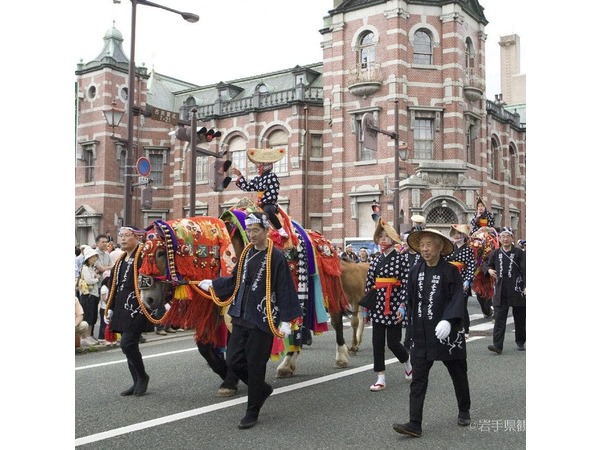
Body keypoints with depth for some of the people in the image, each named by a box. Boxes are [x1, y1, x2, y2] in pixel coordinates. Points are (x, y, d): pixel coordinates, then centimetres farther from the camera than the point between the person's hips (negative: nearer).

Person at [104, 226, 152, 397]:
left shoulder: (143, 257, -8)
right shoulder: (121, 260, 16)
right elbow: (113, 285, 20)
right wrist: (110, 308, 17)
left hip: (136, 309, -8)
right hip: (122, 310, 8)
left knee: (127, 344, -12)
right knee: (130, 345, 11)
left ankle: (142, 376, 8)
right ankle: (137, 382, 20)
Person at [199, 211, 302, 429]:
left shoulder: (276, 257, -11)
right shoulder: (246, 253, 7)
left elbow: (285, 290, -12)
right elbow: (235, 281, 20)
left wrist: (286, 320, -15)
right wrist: (213, 285, 28)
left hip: (262, 320, -6)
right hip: (241, 318, 6)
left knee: (255, 366, 1)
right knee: (233, 361, 7)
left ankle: (252, 412, 18)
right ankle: (262, 388, 32)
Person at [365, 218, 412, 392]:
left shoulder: (401, 259, -6)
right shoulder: (375, 261, 10)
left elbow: (406, 285, -10)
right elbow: (369, 284, 11)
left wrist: (402, 306, -18)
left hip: (394, 306, -5)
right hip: (378, 306, 5)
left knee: (393, 343, 0)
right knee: (377, 342, 3)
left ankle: (408, 362, 32)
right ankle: (381, 378, 10)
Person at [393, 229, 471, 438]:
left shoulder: (450, 271, -8)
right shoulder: (415, 271, 3)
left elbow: (457, 299, -16)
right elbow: (410, 299, 9)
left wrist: (448, 320, -29)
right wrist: (414, 321, 4)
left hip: (447, 333, -3)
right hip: (421, 336, 3)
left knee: (458, 374, 15)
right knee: (418, 380, -2)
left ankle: (464, 411, 38)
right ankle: (414, 424, -2)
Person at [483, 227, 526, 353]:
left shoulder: (519, 253, -1)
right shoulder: (495, 253, 8)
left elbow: (524, 270, -6)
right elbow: (488, 265, 21)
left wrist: (526, 286, -16)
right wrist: (489, 270, -2)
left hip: (517, 291, -2)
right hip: (501, 292, 2)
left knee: (520, 318, 11)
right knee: (499, 319, -6)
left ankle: (521, 342, 28)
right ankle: (497, 345, -9)